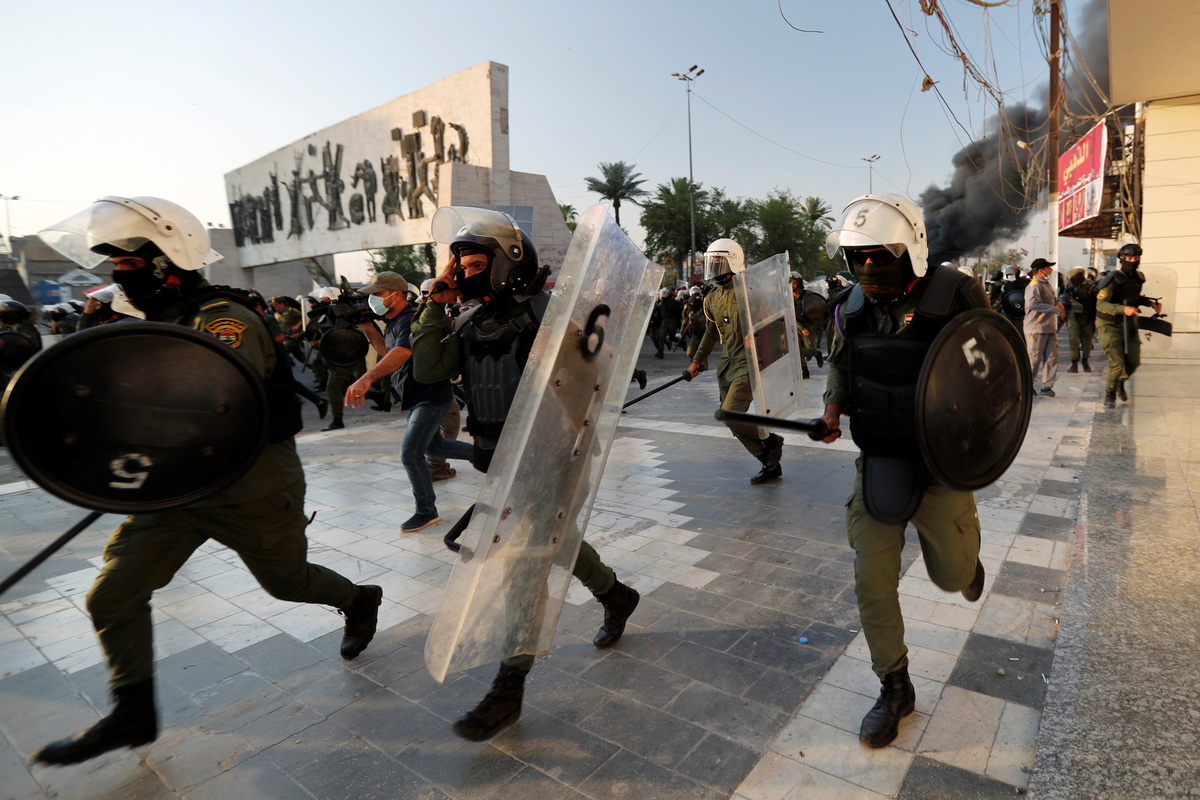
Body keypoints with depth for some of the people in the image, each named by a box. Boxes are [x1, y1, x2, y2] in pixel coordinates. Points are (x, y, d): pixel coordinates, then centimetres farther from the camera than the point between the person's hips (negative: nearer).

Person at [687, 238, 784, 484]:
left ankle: (771, 440, 9)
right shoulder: (712, 299, 12)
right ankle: (770, 464, 23)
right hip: (727, 363, 8)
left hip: (749, 362, -8)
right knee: (732, 420, 8)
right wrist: (698, 359, 24)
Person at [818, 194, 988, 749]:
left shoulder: (955, 297, -15)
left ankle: (964, 548, 54)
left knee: (950, 575, 14)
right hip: (875, 465, 3)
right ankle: (894, 688, 24)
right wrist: (834, 406, -4)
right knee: (871, 580, 2)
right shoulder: (851, 309, -3)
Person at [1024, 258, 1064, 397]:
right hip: (1036, 328, -9)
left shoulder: (1046, 284, 18)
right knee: (1034, 359, -2)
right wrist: (1055, 309, -23)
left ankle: (1047, 387, 11)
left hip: (1049, 327, 9)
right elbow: (1033, 303, -30)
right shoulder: (1033, 286, -13)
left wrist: (1057, 303, 7)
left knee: (1052, 358, 5)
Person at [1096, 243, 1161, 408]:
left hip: (1129, 323, 7)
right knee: (1117, 363, -10)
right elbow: (1101, 304, -28)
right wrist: (1123, 309, -39)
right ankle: (1110, 394, 11)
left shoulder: (1139, 277, 3)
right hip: (1110, 324, -7)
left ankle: (1120, 383, 37)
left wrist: (1151, 303, 7)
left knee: (1133, 360, 8)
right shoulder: (1113, 279, -20)